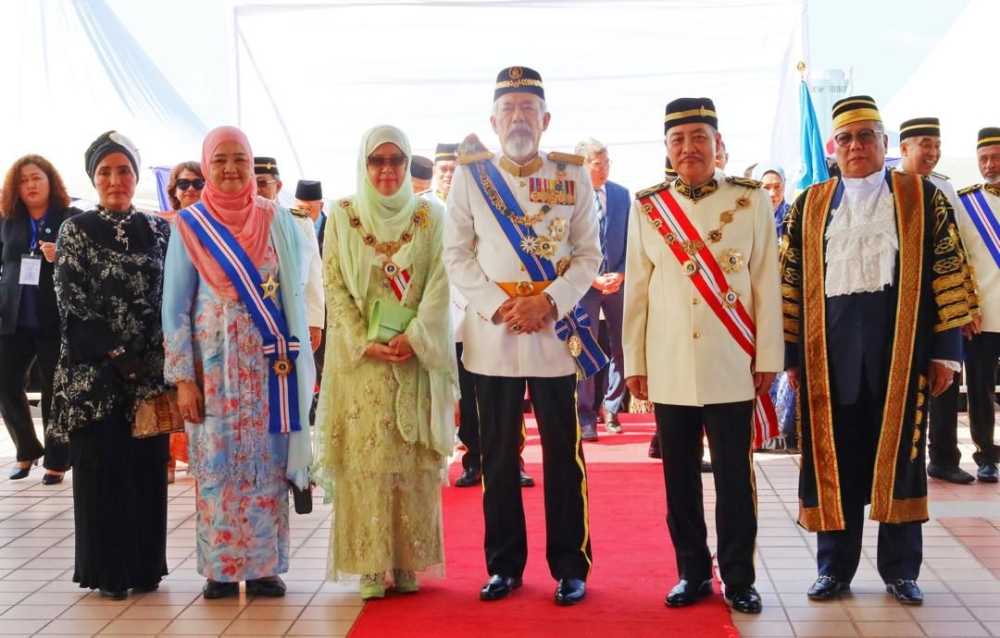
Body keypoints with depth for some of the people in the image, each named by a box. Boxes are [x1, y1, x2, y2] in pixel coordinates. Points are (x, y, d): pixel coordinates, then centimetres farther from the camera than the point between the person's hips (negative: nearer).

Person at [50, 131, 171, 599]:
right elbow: (72, 304, -6)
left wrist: (151, 358, -4)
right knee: (102, 465, 2)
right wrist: (116, 355, -11)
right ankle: (107, 570, 14)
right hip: (94, 369, -3)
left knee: (147, 463, 6)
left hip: (148, 370, 3)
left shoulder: (157, 230, 8)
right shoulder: (76, 231, 0)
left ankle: (145, 565, 18)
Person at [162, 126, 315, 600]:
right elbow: (176, 306, -1)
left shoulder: (276, 219, 3)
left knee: (266, 461, 4)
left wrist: (292, 356, -1)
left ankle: (265, 565, 14)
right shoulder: (189, 225, 0)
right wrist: (182, 377, -6)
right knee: (217, 462, 3)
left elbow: (297, 285, 7)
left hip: (269, 362, 1)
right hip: (214, 363, -1)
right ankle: (221, 568, 14)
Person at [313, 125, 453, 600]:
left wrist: (415, 338, -14)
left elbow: (440, 285, -1)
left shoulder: (430, 216, 5)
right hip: (360, 359, 0)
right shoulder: (342, 217, 5)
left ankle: (409, 563, 11)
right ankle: (371, 567, 5)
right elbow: (334, 286, 1)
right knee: (365, 457, -1)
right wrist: (364, 344, -10)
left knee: (413, 461, 2)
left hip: (417, 358, 0)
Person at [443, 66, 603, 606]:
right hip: (491, 335, 1)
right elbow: (456, 253, 2)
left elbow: (589, 254, 3)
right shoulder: (471, 175, 4)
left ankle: (570, 567, 16)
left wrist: (549, 301, -13)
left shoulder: (573, 175, 4)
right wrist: (497, 304, -11)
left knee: (564, 455, 4)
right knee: (498, 456, 8)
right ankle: (504, 565, 20)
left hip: (556, 334, 0)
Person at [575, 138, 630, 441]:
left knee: (621, 348, 6)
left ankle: (611, 410, 21)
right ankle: (586, 418, 9)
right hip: (584, 283, -3)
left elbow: (630, 239, 8)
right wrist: (592, 278, -12)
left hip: (618, 280, 4)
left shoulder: (622, 194, 5)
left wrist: (621, 273, -6)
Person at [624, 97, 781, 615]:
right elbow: (636, 289, 6)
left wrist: (768, 357, -1)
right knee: (680, 475, 9)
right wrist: (634, 362, 4)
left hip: (731, 366, -1)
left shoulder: (752, 200, 2)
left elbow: (766, 283, 1)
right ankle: (693, 573, 22)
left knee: (734, 474, 5)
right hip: (669, 367, 2)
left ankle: (739, 578, 17)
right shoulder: (646, 207, 5)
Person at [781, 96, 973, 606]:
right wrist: (792, 353, 2)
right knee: (834, 457, 5)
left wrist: (945, 349, -4)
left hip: (900, 342, -1)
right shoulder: (809, 205, 9)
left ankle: (900, 569, 19)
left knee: (899, 454, 6)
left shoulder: (921, 198, 5)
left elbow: (947, 274, 2)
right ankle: (835, 567, 18)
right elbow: (791, 282, 7)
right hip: (830, 347, 1)